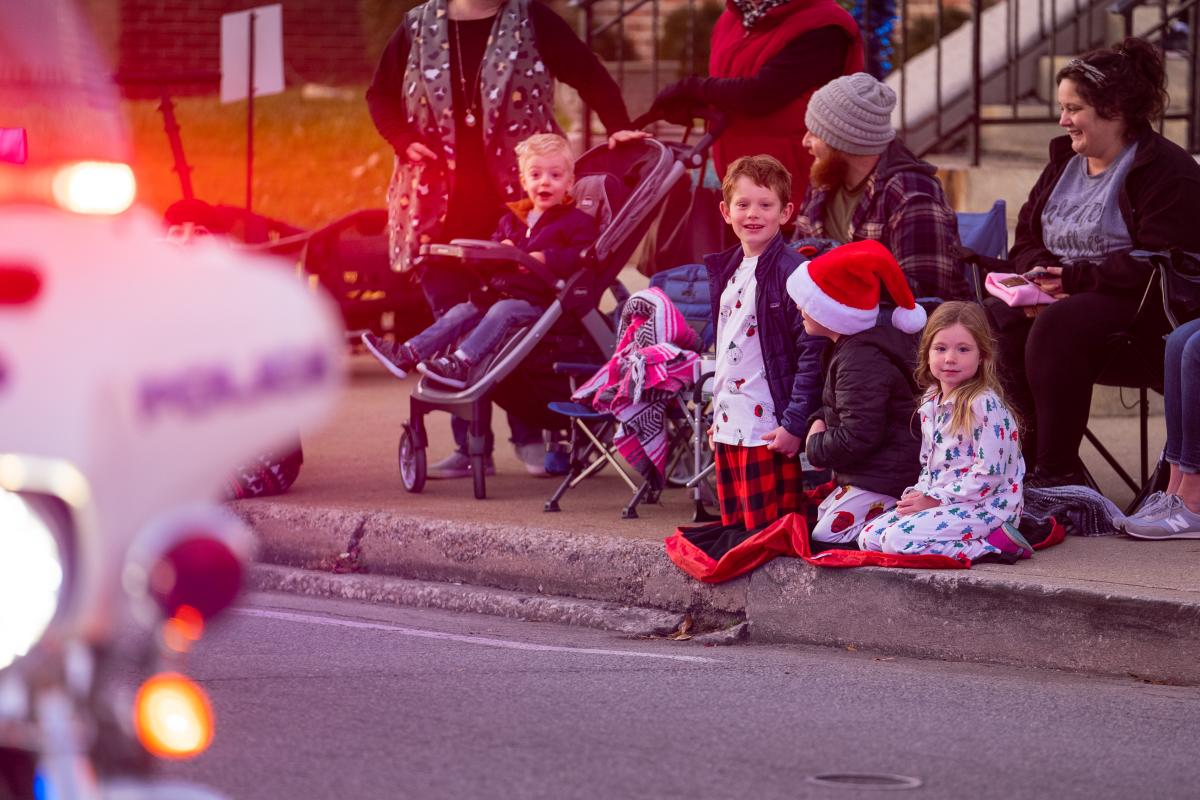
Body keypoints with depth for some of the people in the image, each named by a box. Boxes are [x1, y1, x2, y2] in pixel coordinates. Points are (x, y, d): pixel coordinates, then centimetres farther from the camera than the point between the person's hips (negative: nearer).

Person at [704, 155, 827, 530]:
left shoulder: (792, 271, -12)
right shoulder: (726, 271, 14)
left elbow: (813, 353, -16)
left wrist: (794, 425, -19)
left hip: (768, 433, -8)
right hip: (728, 429, 8)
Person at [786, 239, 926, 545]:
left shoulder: (860, 360, -23)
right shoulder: (852, 347, 13)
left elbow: (857, 436, -25)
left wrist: (815, 447, -7)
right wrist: (819, 422, 6)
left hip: (881, 482, -11)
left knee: (824, 540, -16)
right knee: (817, 520, 15)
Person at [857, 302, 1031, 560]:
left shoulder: (984, 405, -15)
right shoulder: (930, 404, 12)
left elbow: (989, 474, -20)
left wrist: (936, 499, -15)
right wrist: (918, 495, 0)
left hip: (985, 506, -9)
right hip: (938, 501, 9)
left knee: (898, 539, -26)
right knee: (869, 537, 1)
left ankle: (993, 544, -16)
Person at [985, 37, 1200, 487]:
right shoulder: (1064, 163, 18)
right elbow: (1025, 242, 18)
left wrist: (1074, 277, -22)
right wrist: (1038, 274, -8)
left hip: (1142, 310, -8)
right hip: (1059, 294, 8)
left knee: (1056, 327, -36)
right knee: (995, 320, -23)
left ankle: (1057, 471, -31)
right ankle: (1023, 459, -20)